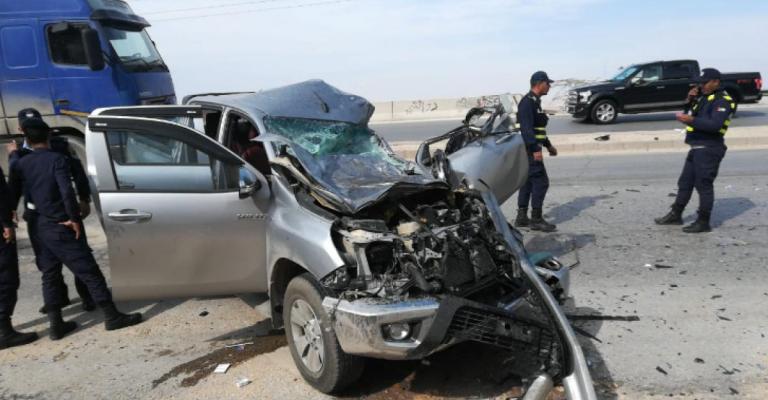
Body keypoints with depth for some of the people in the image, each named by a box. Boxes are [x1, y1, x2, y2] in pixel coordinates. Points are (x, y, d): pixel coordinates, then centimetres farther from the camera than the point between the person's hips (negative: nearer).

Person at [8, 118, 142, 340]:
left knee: (49, 275, 14)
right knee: (89, 271, -3)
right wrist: (74, 218, -12)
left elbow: (12, 197, 8)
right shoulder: (56, 159, -12)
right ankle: (112, 316, 0)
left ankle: (56, 324, 17)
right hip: (58, 226, -6)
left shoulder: (19, 165, 6)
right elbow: (67, 191, -21)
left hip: (36, 228, 6)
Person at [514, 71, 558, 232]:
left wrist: (548, 145, 26)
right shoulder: (527, 102, -14)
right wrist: (536, 149, -27)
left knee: (528, 182, 11)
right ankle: (536, 219, -3)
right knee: (541, 182, -8)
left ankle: (522, 218, 17)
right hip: (529, 150, -11)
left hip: (529, 150, 11)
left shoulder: (535, 101, 19)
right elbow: (526, 128, -23)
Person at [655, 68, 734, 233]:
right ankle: (675, 215, 24)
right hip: (697, 148, 9)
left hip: (709, 149, -9)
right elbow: (690, 115, 18)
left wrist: (691, 120, -30)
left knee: (704, 185, -5)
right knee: (685, 182, 14)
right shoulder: (703, 97, 17)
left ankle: (703, 222, 3)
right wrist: (690, 100, 4)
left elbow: (715, 125, -23)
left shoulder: (722, 101, -10)